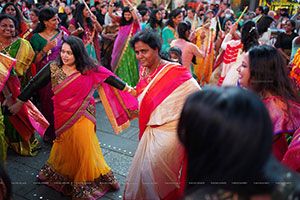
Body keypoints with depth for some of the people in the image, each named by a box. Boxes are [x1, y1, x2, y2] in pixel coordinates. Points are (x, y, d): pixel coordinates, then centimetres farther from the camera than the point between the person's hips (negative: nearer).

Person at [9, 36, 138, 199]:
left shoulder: (89, 69, -7)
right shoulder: (53, 68, -5)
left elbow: (108, 77, -4)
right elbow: (34, 84, -1)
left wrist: (127, 88, -7)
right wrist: (19, 103, 3)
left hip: (83, 116, -1)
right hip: (63, 117, 1)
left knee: (84, 147, 2)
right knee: (65, 147, 12)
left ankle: (86, 182, 22)